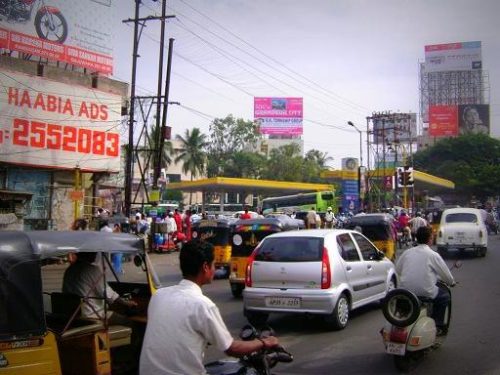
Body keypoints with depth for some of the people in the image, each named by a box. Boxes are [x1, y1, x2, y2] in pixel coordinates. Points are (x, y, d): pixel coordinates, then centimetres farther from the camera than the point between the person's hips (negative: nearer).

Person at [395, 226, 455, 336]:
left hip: (404, 291, 5)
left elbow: (398, 270, 14)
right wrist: (452, 282, 25)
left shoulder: (407, 252, 6)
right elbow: (445, 273, 3)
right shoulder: (433, 255, -6)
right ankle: (437, 325, 21)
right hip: (425, 292, -5)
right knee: (445, 295, 22)